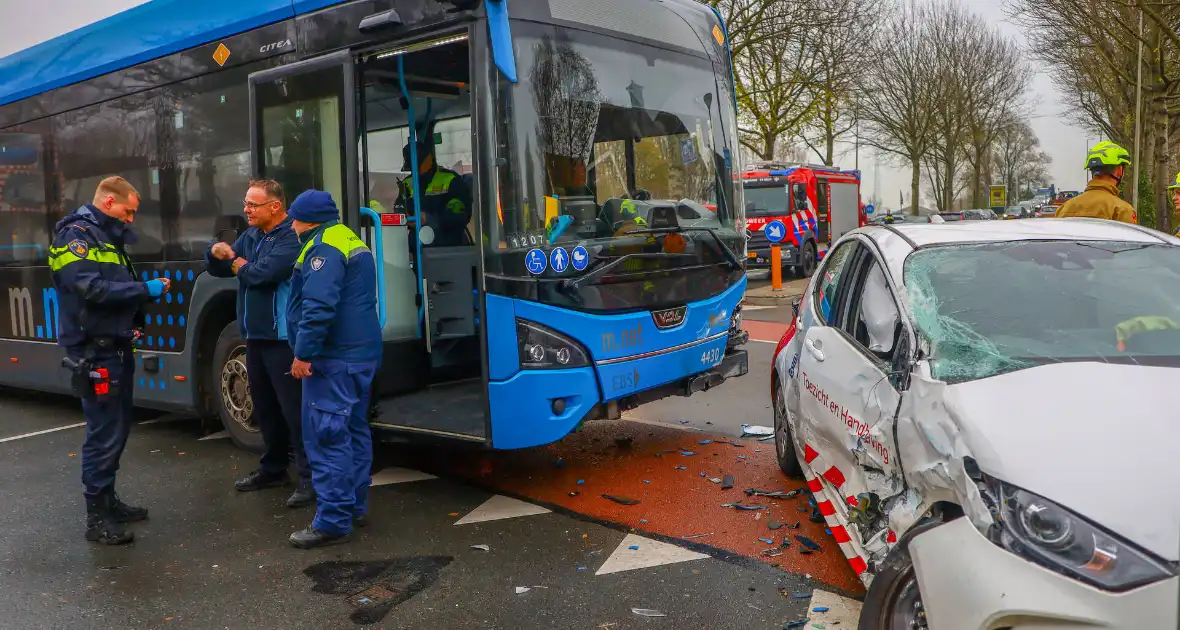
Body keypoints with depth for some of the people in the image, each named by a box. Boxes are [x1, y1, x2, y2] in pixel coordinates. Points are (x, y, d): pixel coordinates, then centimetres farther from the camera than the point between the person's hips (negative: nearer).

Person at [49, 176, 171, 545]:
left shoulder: (107, 237, 18)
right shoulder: (75, 235, -12)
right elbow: (90, 289, -23)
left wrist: (144, 292, 0)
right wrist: (144, 289, -19)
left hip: (117, 348, 10)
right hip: (95, 352, -10)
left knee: (118, 429, 16)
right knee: (104, 434, -6)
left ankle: (107, 500, 28)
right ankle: (96, 518, 2)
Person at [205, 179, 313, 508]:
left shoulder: (292, 237, -15)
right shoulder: (250, 236, 14)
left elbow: (265, 273, -26)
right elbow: (219, 270, 18)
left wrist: (242, 267, -4)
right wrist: (216, 253, -6)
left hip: (282, 337, -9)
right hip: (255, 335, 9)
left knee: (293, 408, -7)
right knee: (264, 406, 17)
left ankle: (310, 477, -1)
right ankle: (273, 468, 31)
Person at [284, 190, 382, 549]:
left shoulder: (324, 249, -15)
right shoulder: (354, 243, 18)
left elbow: (318, 307, -25)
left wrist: (304, 353, -21)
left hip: (334, 358, -11)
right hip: (362, 354, 11)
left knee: (327, 438, -7)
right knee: (354, 431, 16)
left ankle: (333, 522, -4)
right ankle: (355, 506, 25)